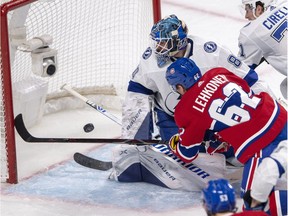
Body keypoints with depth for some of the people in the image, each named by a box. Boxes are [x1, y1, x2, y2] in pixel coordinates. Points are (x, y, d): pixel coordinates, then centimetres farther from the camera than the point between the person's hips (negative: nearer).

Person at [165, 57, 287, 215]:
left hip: (259, 145, -7)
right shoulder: (217, 73, 9)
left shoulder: (186, 110, -4)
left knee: (255, 202, 1)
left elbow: (187, 154, 8)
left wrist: (173, 143, 32)